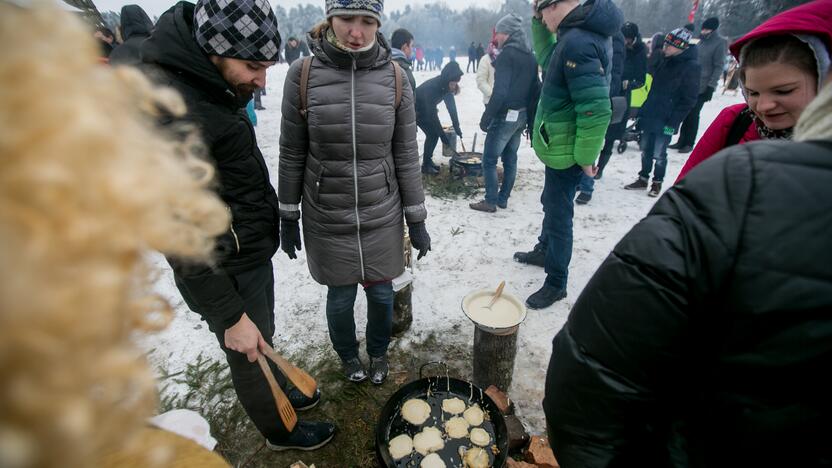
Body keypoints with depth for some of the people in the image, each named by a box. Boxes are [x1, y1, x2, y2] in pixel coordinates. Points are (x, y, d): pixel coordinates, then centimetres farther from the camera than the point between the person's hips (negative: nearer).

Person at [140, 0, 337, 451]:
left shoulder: (211, 82, 2)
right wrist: (230, 315, -19)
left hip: (254, 252, 8)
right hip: (227, 271, -8)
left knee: (264, 339, 29)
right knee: (250, 357, 16)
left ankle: (280, 390, 55)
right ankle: (279, 430, 43)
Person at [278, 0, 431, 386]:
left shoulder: (394, 78, -4)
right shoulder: (303, 75, -7)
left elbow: (406, 155, -1)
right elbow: (292, 154, -1)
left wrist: (417, 220, 0)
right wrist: (288, 218, 2)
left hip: (382, 217, 1)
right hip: (326, 219, 0)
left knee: (381, 293, 15)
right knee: (340, 297, 14)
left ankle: (378, 352, 46)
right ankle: (348, 355, 46)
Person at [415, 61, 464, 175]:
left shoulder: (445, 86, -14)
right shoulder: (431, 87, -36)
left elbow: (451, 106, -8)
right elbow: (432, 114, -33)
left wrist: (456, 126, -14)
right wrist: (442, 134, -29)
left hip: (426, 109, 7)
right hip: (416, 109, -7)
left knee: (434, 133, 0)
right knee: (432, 134, -12)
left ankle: (428, 161, 14)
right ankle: (426, 165, -3)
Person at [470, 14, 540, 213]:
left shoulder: (507, 54, -14)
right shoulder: (530, 56, 11)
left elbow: (500, 91, -23)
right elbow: (535, 89, 13)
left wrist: (486, 117, -17)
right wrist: (529, 117, 18)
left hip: (505, 115, -8)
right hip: (521, 116, 9)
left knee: (489, 159, 0)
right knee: (510, 158, 14)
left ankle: (490, 201, 4)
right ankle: (503, 198, 22)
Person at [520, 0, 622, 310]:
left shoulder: (577, 42, -25)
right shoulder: (580, 32, 6)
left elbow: (595, 109, -28)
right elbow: (547, 59, 24)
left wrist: (586, 156, -20)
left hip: (566, 151, -10)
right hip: (559, 146, 10)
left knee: (558, 216, 1)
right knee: (551, 204, 25)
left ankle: (556, 284, 17)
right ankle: (545, 250, 47)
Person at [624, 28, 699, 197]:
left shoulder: (691, 67, -11)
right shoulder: (667, 61, 10)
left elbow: (688, 100, -12)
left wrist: (672, 122, -18)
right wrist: (644, 111, 12)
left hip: (665, 121, -6)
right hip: (650, 116, 7)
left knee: (659, 154, 1)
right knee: (645, 150, 12)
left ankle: (657, 182, 18)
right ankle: (643, 179, 25)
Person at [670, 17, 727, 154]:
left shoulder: (719, 43, -6)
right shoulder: (702, 41, 13)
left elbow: (718, 66, -10)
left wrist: (711, 86, -15)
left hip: (703, 87, -6)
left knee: (693, 115, -4)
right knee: (686, 113, 8)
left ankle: (689, 144, 5)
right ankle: (681, 141, 16)